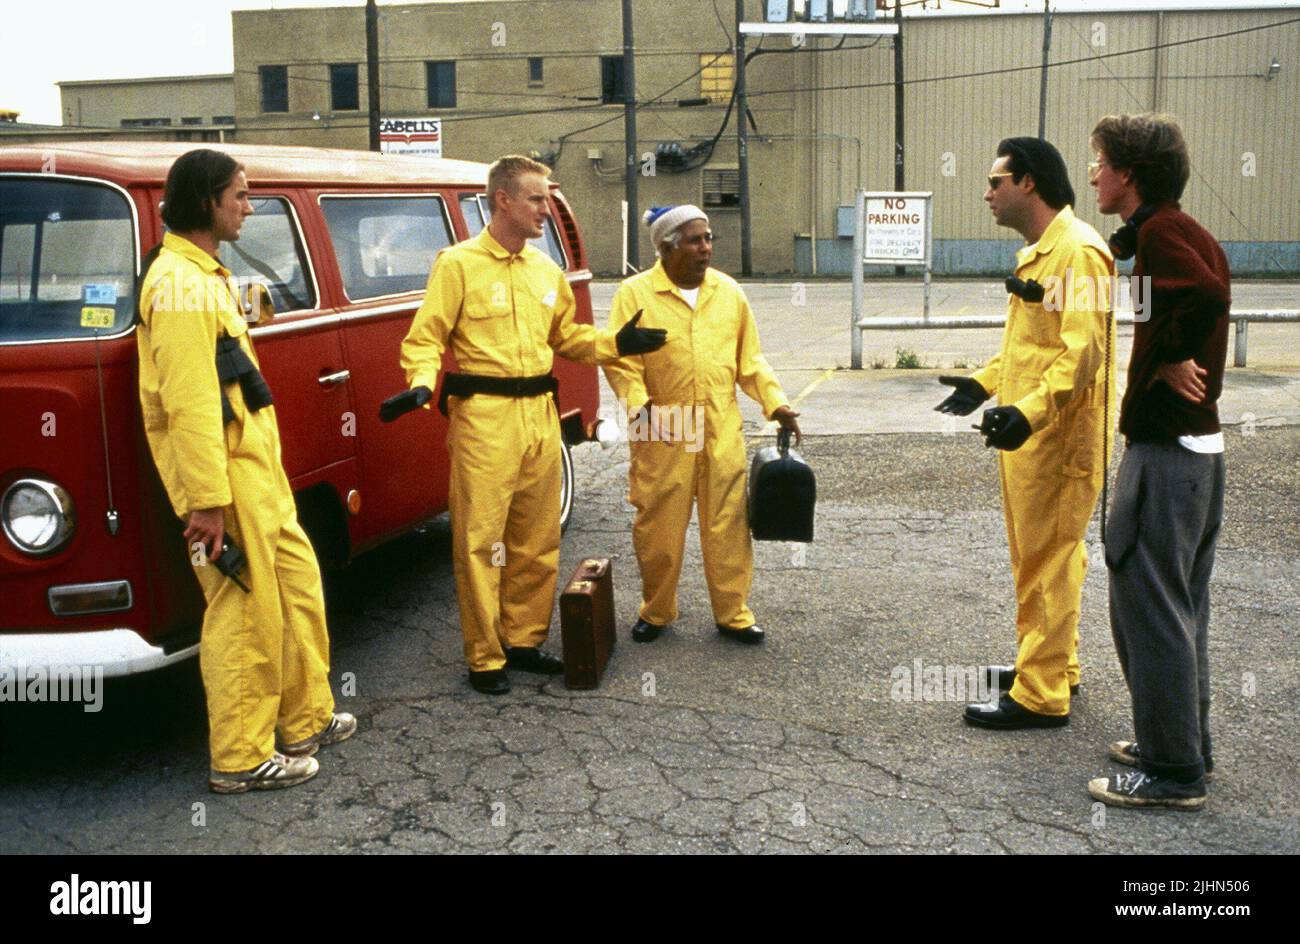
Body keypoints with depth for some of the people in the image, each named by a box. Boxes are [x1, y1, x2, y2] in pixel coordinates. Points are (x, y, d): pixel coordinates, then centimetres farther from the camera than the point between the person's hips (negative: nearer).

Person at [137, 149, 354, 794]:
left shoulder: (205, 274, 18)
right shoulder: (180, 283, -15)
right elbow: (188, 402, -22)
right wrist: (207, 501, -24)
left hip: (257, 464, 10)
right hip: (223, 473, -10)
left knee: (298, 583, 17)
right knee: (246, 613, -3)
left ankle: (307, 720, 30)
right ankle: (240, 759, 9)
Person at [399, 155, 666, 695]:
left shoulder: (546, 269, 14)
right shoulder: (459, 264, -4)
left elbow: (566, 338, 21)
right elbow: (425, 338, -6)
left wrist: (616, 344, 7)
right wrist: (422, 383, -25)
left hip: (540, 415, 6)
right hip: (484, 417, -6)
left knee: (538, 539, 12)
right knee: (480, 541, -2)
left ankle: (524, 639, 27)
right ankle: (484, 658, 9)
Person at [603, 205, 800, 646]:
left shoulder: (728, 291, 11)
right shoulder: (635, 294, -2)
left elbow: (749, 358, 15)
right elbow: (620, 362, -5)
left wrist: (775, 402, 7)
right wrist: (638, 406, -18)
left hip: (722, 431, 3)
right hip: (664, 432, -3)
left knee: (727, 524, 5)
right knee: (658, 526, 6)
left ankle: (733, 613, 19)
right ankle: (656, 610, 25)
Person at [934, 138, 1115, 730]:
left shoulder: (1077, 250, -17)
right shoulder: (1036, 252, 16)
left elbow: (1083, 351, -25)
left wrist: (1031, 411, -34)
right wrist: (984, 384, 14)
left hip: (1057, 436, -10)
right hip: (1028, 432, 10)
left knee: (1047, 560, -3)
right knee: (1036, 554, 18)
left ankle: (1041, 696, 5)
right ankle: (1053, 663, 32)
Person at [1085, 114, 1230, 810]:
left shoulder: (1160, 232, -15)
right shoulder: (1190, 232, 15)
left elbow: (1206, 294, -32)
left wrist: (1166, 359, -19)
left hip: (1164, 450, -10)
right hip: (1200, 443, 10)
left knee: (1148, 606, -3)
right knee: (1180, 607, 18)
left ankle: (1172, 772, 6)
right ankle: (1185, 746, 29)